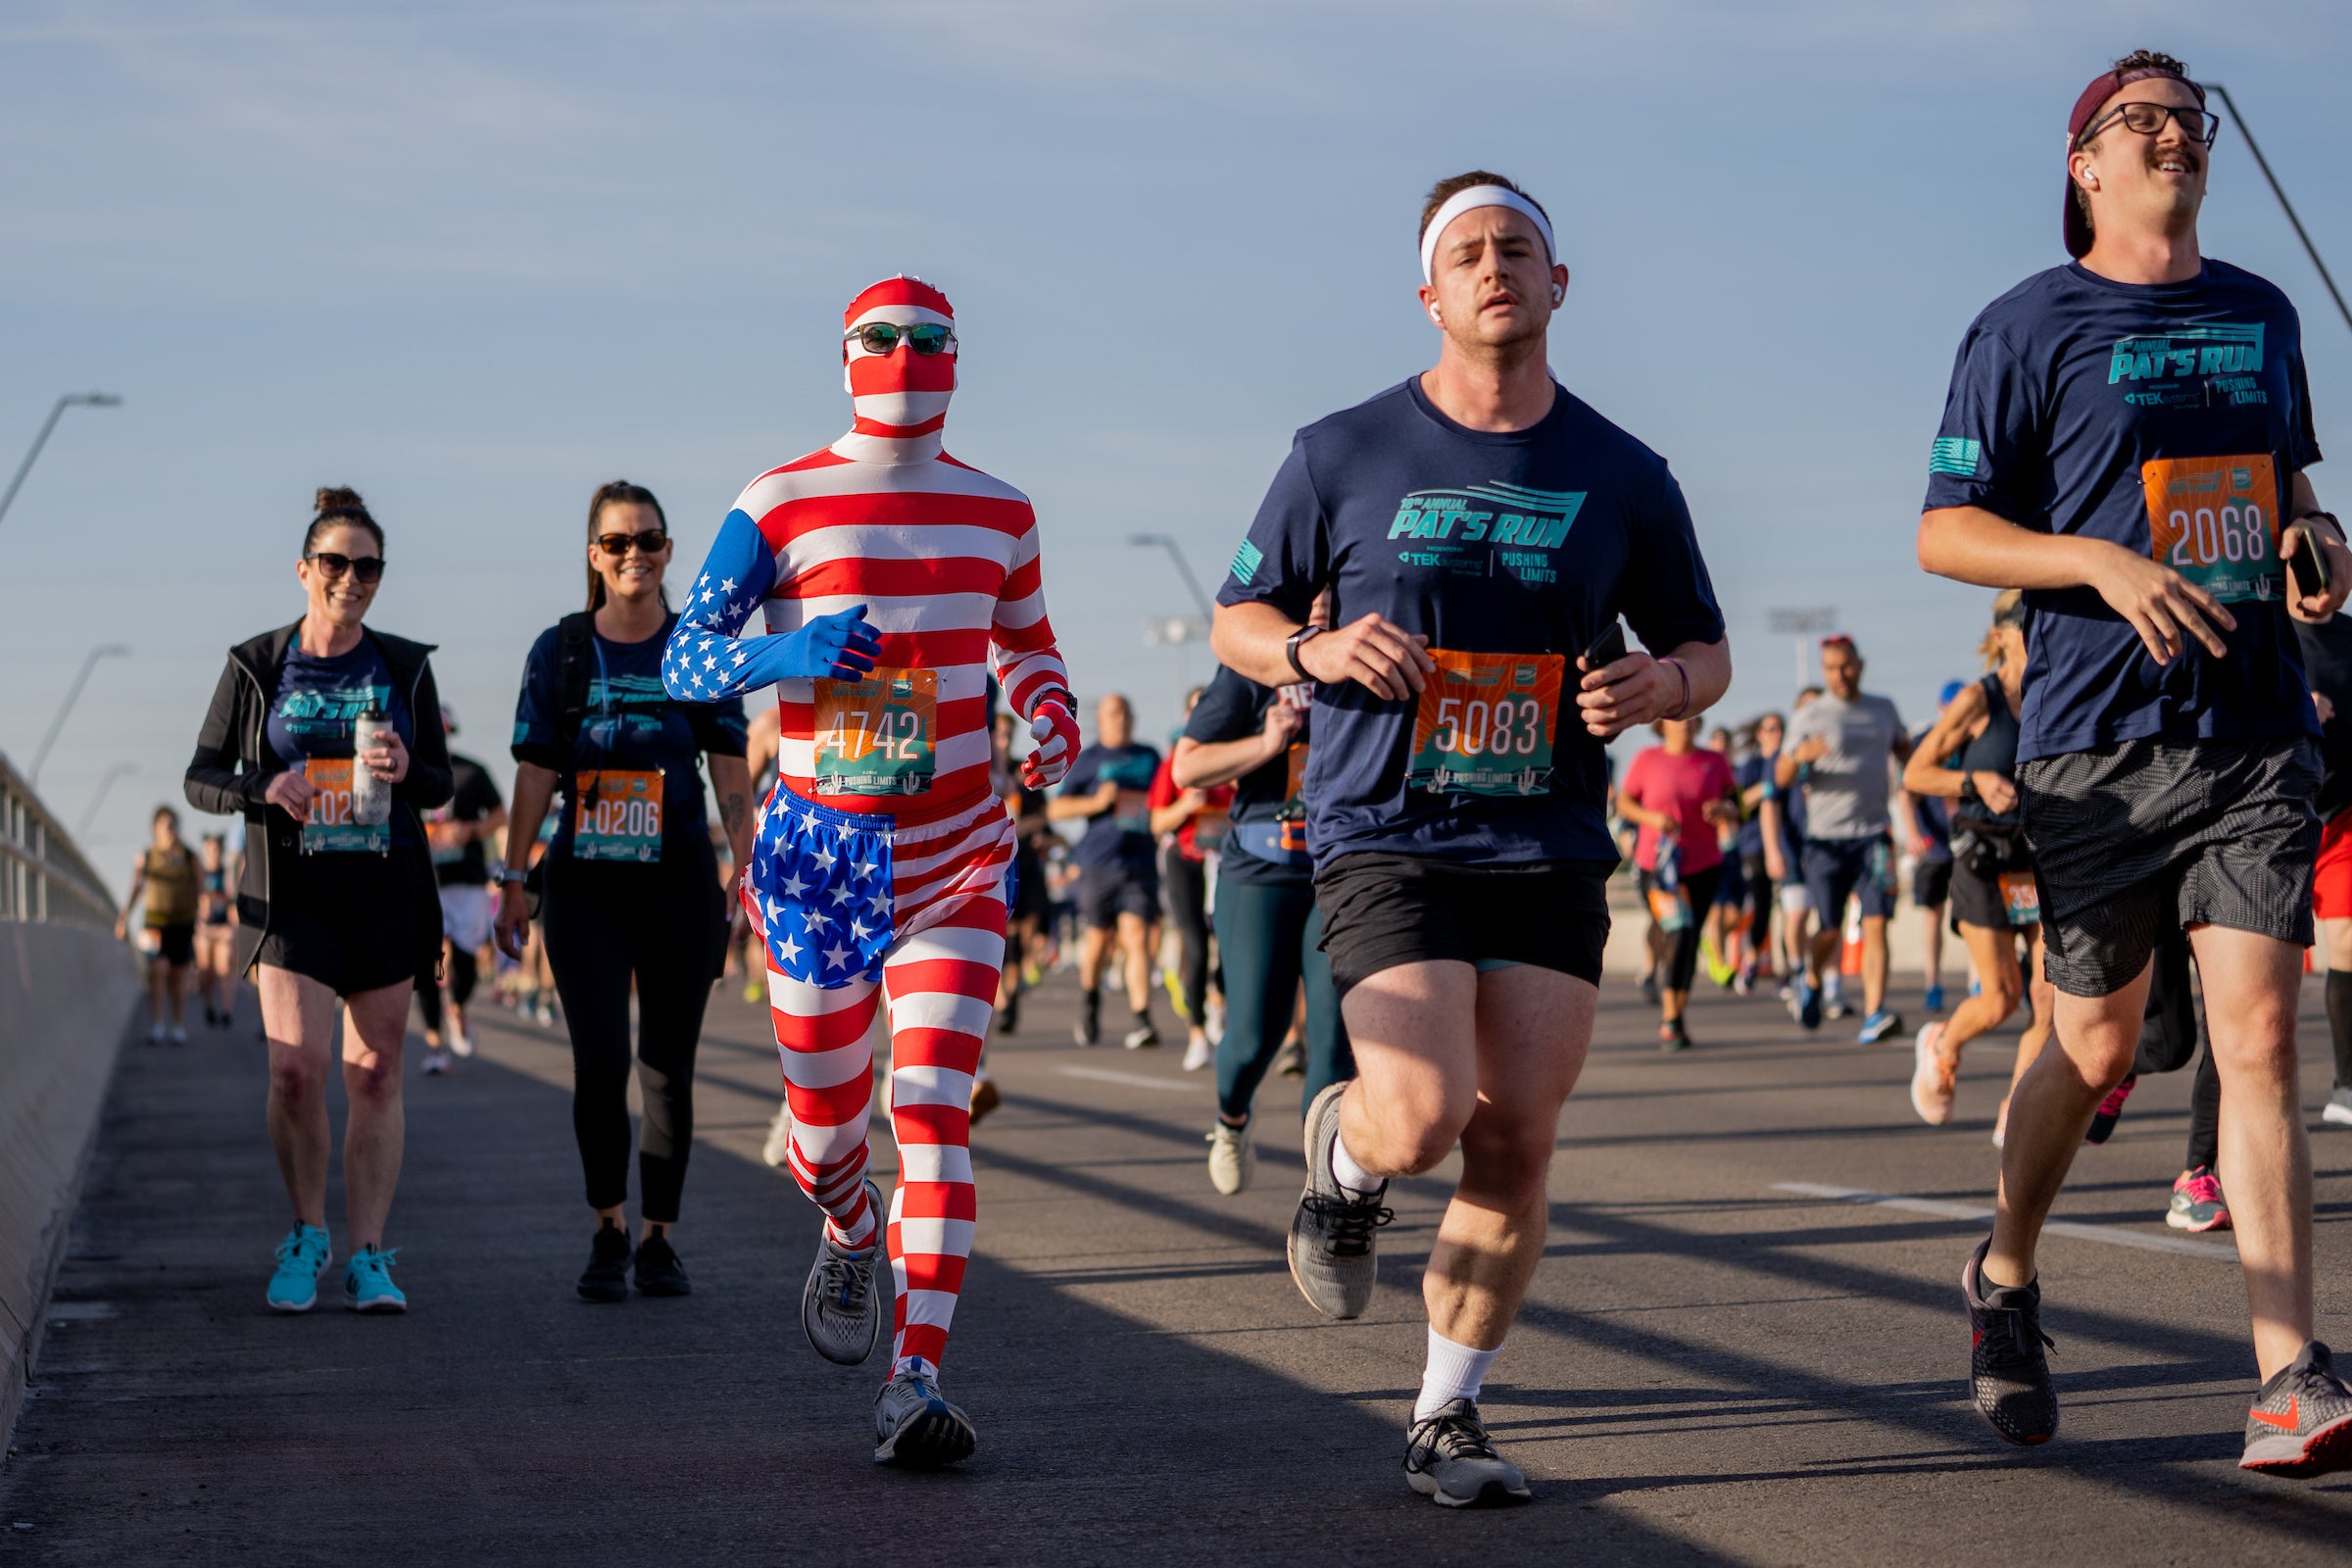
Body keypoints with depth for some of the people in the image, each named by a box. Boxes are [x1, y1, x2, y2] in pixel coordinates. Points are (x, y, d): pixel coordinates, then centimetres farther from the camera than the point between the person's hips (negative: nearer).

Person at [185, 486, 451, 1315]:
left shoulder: (405, 666, 5)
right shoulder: (255, 665, 2)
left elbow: (440, 785, 9)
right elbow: (200, 779, 4)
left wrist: (406, 771, -14)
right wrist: (262, 789, -17)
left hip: (385, 889, 2)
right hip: (290, 889, -1)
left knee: (375, 1074, 2)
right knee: (295, 1069, -13)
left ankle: (367, 1254, 9)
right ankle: (307, 1233, 9)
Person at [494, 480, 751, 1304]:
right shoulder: (560, 650, 3)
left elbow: (730, 771, 2)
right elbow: (535, 773, 3)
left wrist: (746, 868, -6)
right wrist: (512, 879, 0)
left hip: (679, 881, 1)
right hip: (585, 885, -1)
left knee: (668, 1066, 5)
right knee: (599, 1060, -10)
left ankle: (657, 1238, 16)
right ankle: (607, 1234, 4)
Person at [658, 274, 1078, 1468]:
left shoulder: (998, 513, 8)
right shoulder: (781, 505, -2)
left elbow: (1027, 645, 23)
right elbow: (683, 660, -2)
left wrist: (1052, 718, 0)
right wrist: (786, 654, -22)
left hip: (956, 856, 1)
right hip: (818, 844, -1)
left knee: (933, 1110, -12)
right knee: (825, 1118, 8)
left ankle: (915, 1382, -14)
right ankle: (851, 1236, 45)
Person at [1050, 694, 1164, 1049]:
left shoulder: (1149, 757, 15)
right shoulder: (1087, 760, 6)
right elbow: (1055, 809, 2)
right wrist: (1096, 802, -10)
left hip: (1140, 863, 1)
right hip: (1098, 862, -1)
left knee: (1137, 937, -12)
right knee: (1098, 939, 8)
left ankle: (1142, 1020, -19)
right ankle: (1089, 1000, 36)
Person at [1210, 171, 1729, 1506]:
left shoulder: (1626, 479, 6)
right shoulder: (1343, 456, 2)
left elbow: (1706, 651, 15)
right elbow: (1238, 620, 10)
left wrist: (1663, 683, -8)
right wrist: (1320, 651, -12)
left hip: (1553, 856, 2)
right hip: (1386, 842, -2)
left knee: (1516, 1145, -2)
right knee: (1419, 1121, -18)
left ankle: (1450, 1417, 14)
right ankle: (1343, 1157, 20)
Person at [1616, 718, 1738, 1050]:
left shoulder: (1714, 761, 6)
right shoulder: (1647, 759, 0)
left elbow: (1735, 807, 11)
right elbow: (1623, 803, 5)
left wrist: (1723, 810, -13)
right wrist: (1652, 818, -13)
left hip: (1704, 866, 3)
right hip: (1657, 866, -3)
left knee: (1689, 938, 7)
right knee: (1680, 931, -18)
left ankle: (1674, 1013, 25)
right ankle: (1670, 1017, -12)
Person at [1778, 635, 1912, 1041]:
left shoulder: (1884, 710, 12)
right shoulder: (1809, 716, 2)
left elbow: (1905, 753, 29)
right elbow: (1782, 778, -3)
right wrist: (1799, 754, -24)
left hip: (1875, 833, 2)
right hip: (1826, 837, -2)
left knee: (1875, 923, -12)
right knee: (1830, 930, 3)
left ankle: (1875, 1012, -17)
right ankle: (1812, 980, 34)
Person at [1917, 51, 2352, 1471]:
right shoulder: (2030, 327, 0)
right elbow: (1945, 531, -2)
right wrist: (2103, 560, -17)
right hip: (2100, 736, -3)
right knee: (2099, 1048, 6)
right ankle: (2006, 1276, 33)